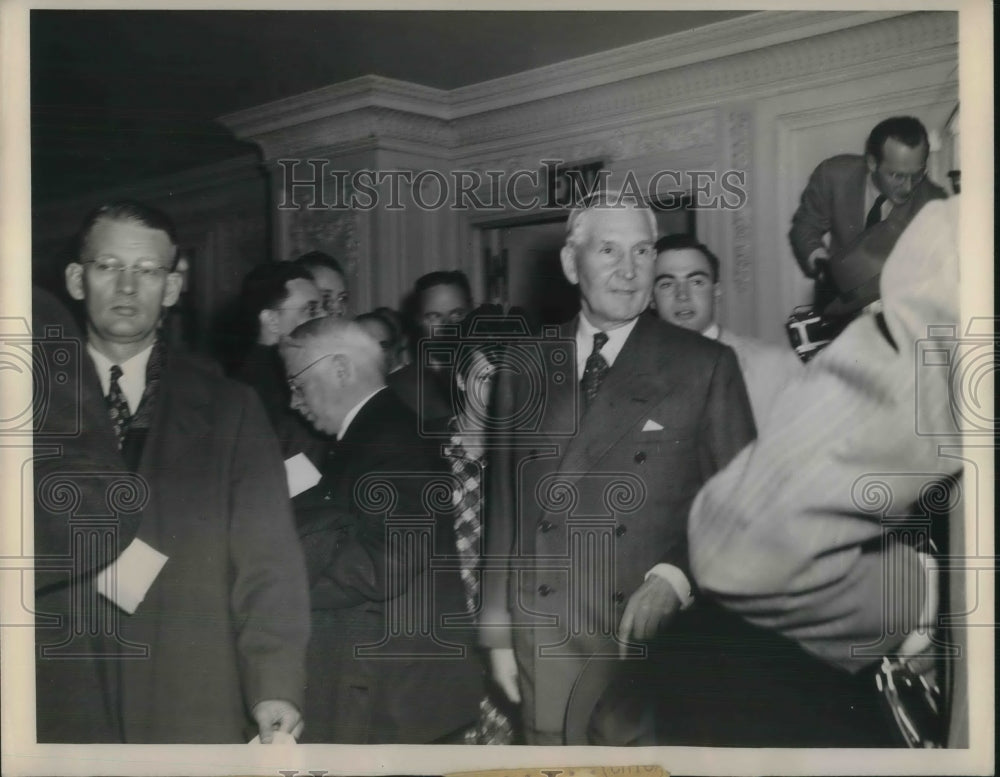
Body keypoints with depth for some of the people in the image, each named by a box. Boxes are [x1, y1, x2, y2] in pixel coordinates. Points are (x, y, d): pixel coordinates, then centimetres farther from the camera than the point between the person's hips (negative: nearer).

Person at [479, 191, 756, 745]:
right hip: (544, 637, 2)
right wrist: (498, 630, 11)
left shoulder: (706, 366, -1)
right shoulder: (524, 369, 8)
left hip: (651, 638, -2)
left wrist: (675, 578, -16)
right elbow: (504, 506, 11)